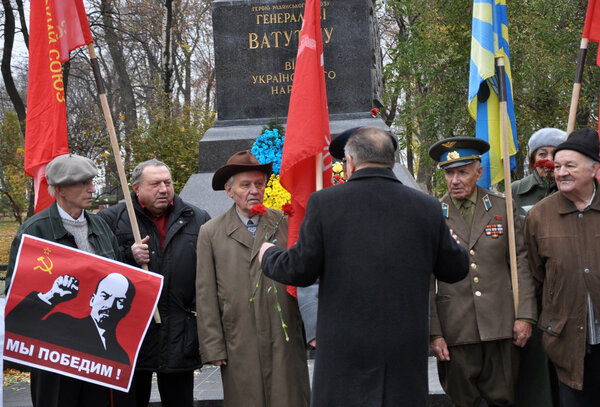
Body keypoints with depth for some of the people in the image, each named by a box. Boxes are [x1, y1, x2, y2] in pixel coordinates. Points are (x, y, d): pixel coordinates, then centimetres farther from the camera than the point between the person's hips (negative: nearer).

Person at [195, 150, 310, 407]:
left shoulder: (285, 224, 6)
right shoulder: (211, 233, 5)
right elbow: (206, 296, 3)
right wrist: (213, 347, -1)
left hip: (286, 344, 1)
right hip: (239, 348, 0)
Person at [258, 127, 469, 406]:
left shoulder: (324, 202, -5)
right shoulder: (427, 208, 2)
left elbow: (300, 270, -5)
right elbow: (455, 270, 10)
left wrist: (268, 256, 16)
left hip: (344, 349, -2)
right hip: (407, 352, 3)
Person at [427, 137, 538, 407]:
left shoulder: (504, 209, 8)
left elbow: (521, 264, 8)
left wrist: (525, 315, 0)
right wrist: (434, 333, -3)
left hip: (500, 326, 1)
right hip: (456, 330, -1)